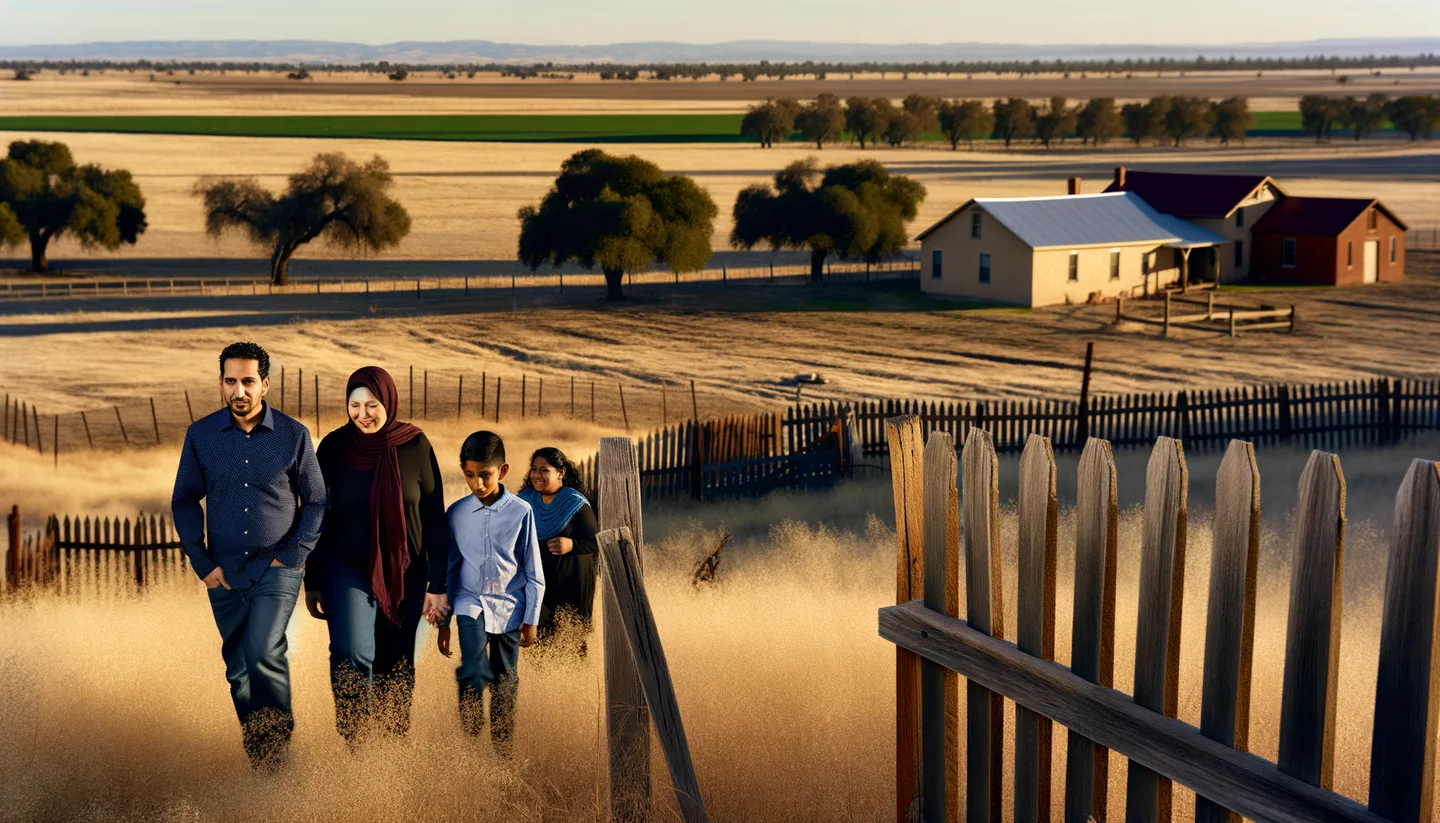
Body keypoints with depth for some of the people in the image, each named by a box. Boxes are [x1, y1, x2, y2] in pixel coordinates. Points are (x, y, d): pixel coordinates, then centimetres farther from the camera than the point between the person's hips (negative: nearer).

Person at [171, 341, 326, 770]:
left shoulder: (293, 435, -3)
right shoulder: (200, 435, 0)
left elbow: (316, 501, 4)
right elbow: (184, 501, 7)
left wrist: (291, 554, -6)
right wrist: (203, 563, -1)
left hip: (277, 570, -3)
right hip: (225, 572, 3)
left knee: (263, 651, -20)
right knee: (237, 666, 10)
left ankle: (279, 732, -3)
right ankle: (254, 745, 26)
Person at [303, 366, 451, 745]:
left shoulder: (415, 446, -5)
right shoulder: (333, 447, -4)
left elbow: (435, 518, -2)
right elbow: (317, 517, 4)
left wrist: (438, 585, -5)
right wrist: (312, 583, 5)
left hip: (405, 575, 1)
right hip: (347, 570, -1)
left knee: (397, 665, 8)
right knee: (351, 656, -20)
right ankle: (353, 746, -14)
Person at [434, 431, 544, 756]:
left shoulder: (521, 512, -6)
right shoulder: (456, 513, -1)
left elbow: (533, 573, 1)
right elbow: (447, 570, 7)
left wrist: (531, 620, 0)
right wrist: (442, 622, 8)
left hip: (509, 607, 0)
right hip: (471, 604, 0)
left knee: (505, 684, 8)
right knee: (474, 673, -20)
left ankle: (504, 751, 21)